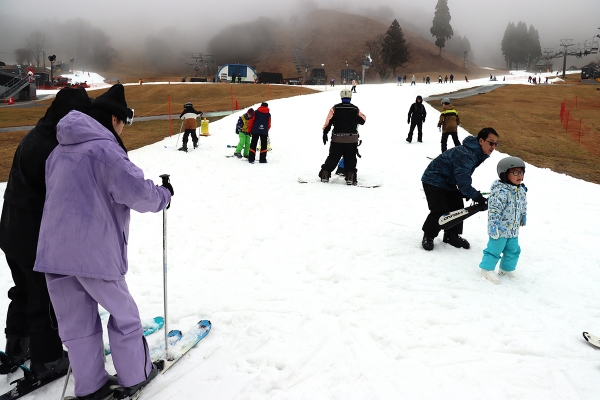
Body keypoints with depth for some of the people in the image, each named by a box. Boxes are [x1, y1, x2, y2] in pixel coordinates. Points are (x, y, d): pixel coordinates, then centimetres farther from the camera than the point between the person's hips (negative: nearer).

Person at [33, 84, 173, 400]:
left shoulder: (60, 151, 13)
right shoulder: (104, 149, -12)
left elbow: (59, 192, 19)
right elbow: (137, 192, -18)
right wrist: (164, 195, 1)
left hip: (53, 250, 7)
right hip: (94, 250, -7)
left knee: (76, 323, 15)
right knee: (123, 314, 12)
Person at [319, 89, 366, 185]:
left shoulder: (335, 108, 0)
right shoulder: (355, 109, 2)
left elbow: (328, 121, -6)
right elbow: (363, 120, 12)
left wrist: (325, 133, -4)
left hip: (337, 138, 1)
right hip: (352, 139, -1)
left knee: (333, 158, 10)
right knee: (350, 159, 7)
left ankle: (325, 174, 11)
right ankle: (350, 177, 0)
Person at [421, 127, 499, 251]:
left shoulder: (477, 153, 0)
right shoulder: (465, 155, -32)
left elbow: (464, 178, 11)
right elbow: (463, 182, -34)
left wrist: (467, 193, 3)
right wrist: (479, 198, -30)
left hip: (449, 182, 10)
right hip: (434, 181, -10)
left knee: (457, 208, 7)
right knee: (440, 211, -14)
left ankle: (452, 236, 22)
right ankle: (428, 237, 4)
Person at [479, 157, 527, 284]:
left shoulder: (522, 190, 4)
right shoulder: (500, 192, -24)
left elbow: (523, 206, 22)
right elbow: (493, 210, -25)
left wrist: (523, 217, 28)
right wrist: (493, 226, -26)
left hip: (513, 230, 8)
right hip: (500, 230, -8)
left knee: (513, 250, 19)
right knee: (494, 249, 1)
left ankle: (507, 268, 36)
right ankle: (487, 269, 16)